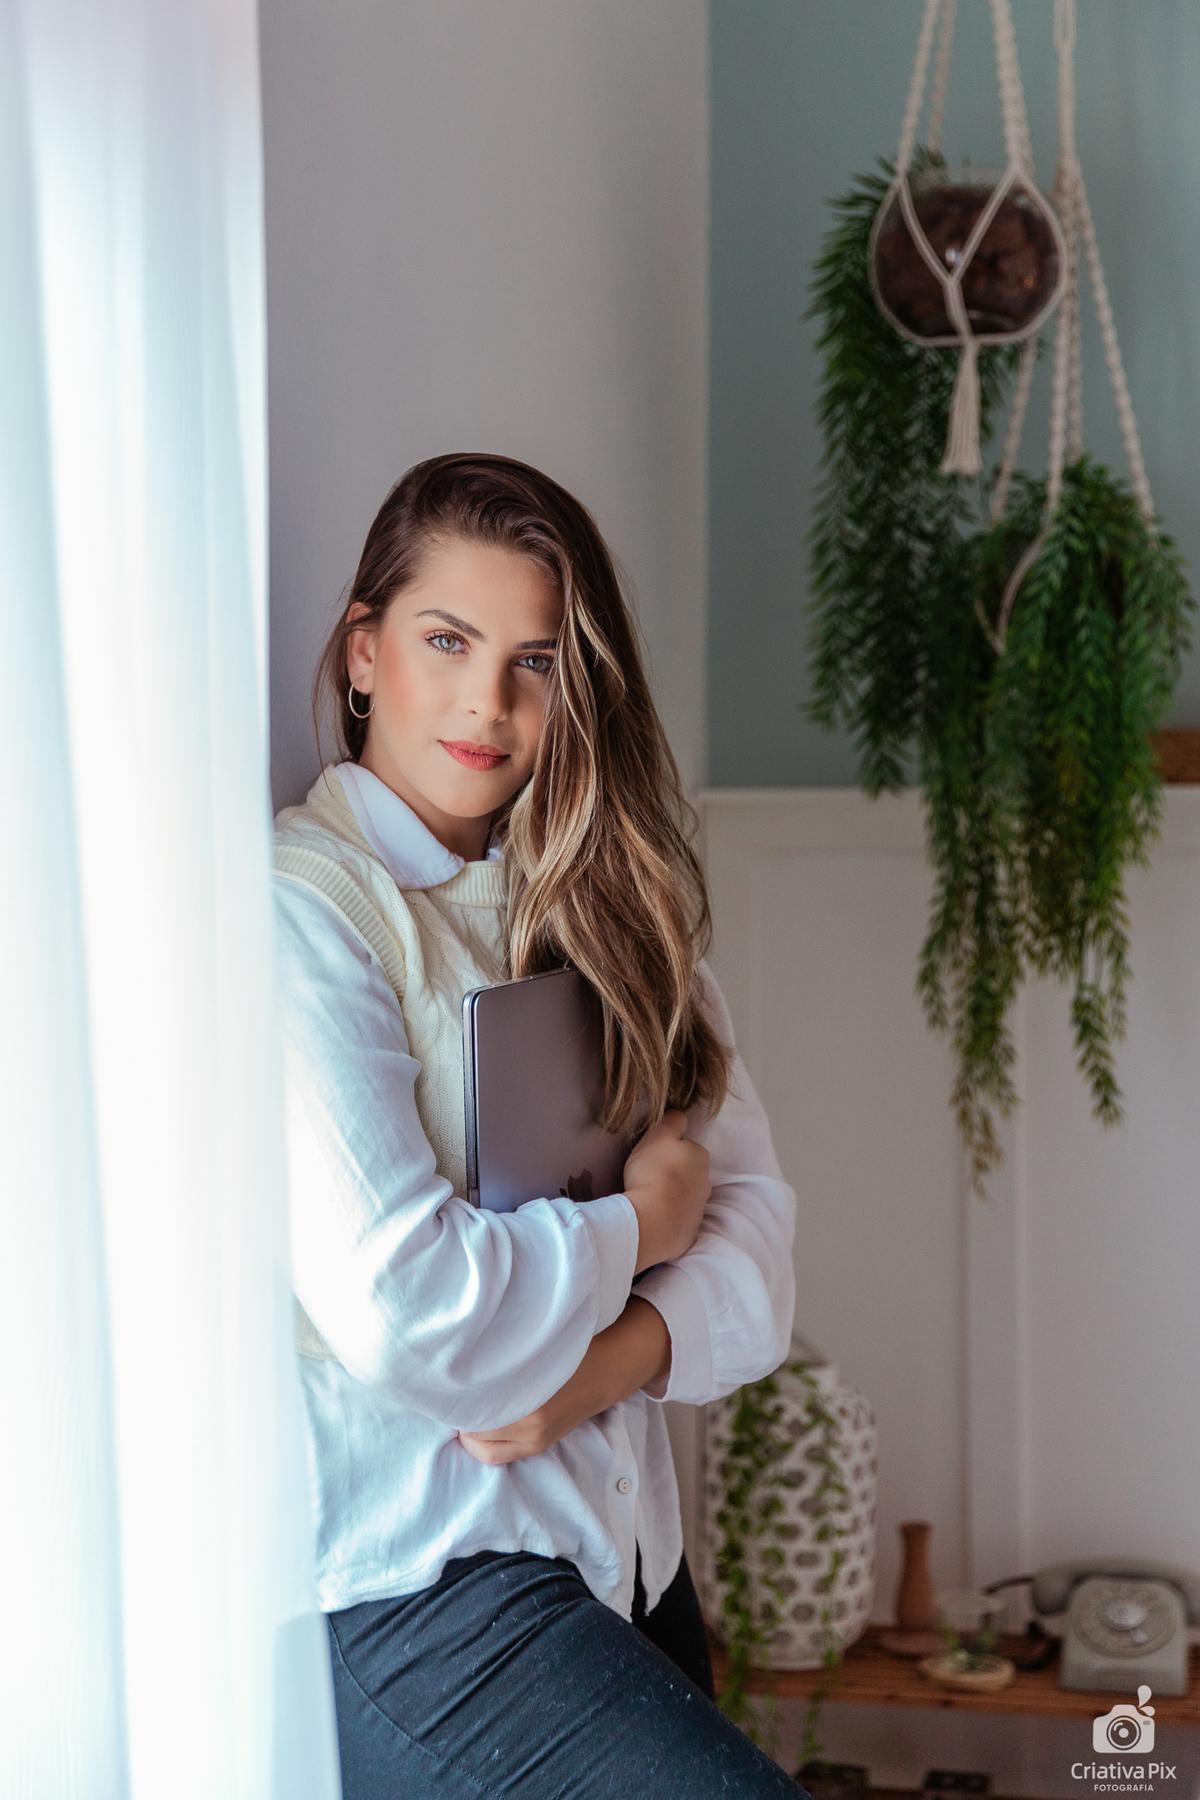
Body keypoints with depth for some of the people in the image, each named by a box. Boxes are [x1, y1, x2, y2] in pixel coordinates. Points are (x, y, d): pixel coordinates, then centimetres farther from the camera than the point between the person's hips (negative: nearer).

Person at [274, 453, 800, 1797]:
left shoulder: (601, 905, 12)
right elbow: (399, 1310, -22)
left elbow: (749, 1207, 5)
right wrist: (633, 1220, -6)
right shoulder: (299, 909, -12)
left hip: (620, 1551, 7)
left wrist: (601, 1366, -13)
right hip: (405, 1581, -7)